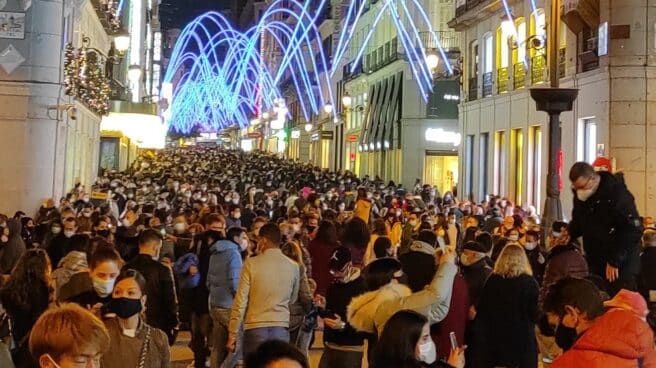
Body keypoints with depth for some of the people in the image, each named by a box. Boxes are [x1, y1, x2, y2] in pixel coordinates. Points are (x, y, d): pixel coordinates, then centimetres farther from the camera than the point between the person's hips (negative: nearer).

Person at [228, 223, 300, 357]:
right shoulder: (293, 266, 1)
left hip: (255, 329, -2)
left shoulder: (251, 264, -7)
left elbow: (240, 302, -6)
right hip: (281, 329, 2)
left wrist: (232, 333, 0)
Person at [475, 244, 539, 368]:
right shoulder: (530, 283, -11)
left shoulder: (492, 280, -4)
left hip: (494, 337, 3)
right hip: (522, 339, -3)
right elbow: (535, 314, -7)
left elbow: (481, 311, 1)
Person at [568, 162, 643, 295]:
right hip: (594, 260, 7)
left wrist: (615, 261, -20)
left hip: (621, 263, -7)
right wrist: (568, 234, -3)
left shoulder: (618, 194, -18)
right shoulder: (580, 196, 5)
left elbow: (633, 230, -21)